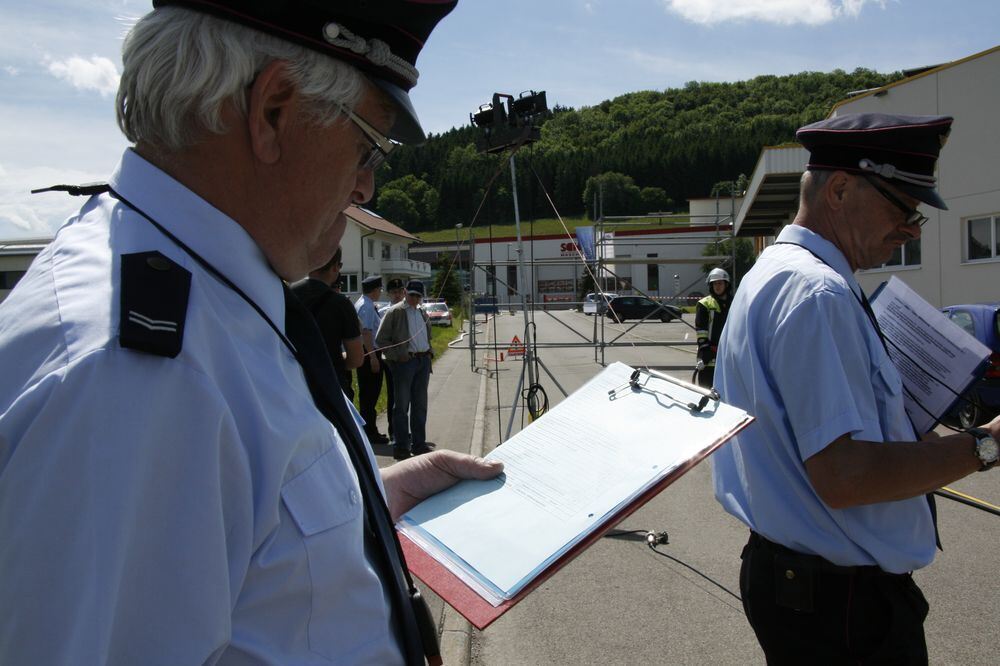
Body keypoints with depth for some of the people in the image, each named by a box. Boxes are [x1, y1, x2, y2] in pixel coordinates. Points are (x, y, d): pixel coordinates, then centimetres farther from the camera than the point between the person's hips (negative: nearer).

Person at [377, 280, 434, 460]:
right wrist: (398, 356, -14)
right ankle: (401, 447, 5)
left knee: (420, 405, 11)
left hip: (423, 360, 6)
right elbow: (380, 340, -6)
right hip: (404, 362, -6)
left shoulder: (422, 313, 16)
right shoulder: (395, 312, -4)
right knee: (402, 405, -2)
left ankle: (419, 444, 20)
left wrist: (429, 352, 11)